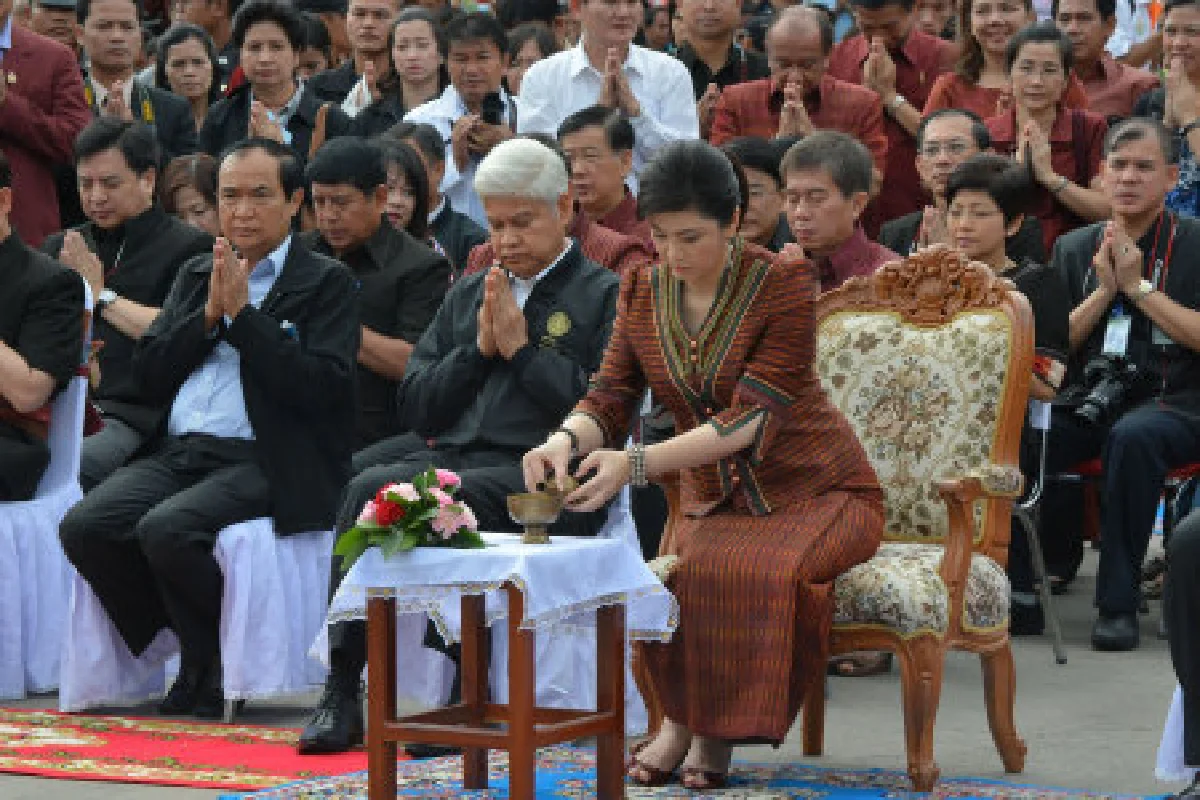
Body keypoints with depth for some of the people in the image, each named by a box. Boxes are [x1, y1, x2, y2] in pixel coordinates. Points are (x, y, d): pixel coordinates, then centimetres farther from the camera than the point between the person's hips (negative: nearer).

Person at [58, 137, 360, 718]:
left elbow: (320, 387, -12)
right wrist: (209, 315, -1)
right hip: (178, 452, 6)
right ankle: (194, 650, -1)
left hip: (261, 462, -6)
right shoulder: (195, 274, 22)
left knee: (166, 530, -32)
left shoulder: (326, 282, 3)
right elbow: (150, 373, 13)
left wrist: (242, 312, -10)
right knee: (85, 527, -19)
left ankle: (214, 669, -7)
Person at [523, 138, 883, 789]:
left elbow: (750, 418, -24)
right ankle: (685, 720, -8)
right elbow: (610, 398, -4)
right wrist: (565, 440, -29)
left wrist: (637, 464, -36)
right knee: (679, 573, -31)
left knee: (762, 571, -35)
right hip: (715, 501, 4)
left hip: (813, 490, -3)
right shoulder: (642, 290, 2)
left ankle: (701, 726, -12)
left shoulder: (785, 285, -15)